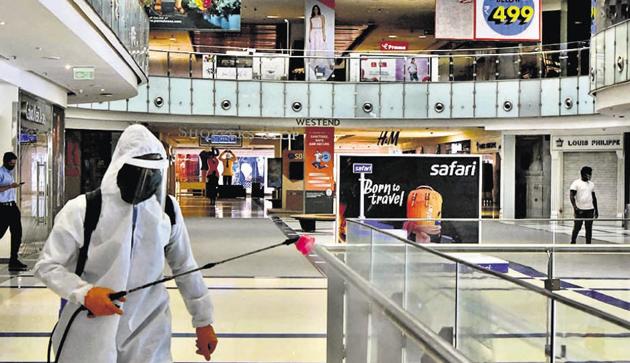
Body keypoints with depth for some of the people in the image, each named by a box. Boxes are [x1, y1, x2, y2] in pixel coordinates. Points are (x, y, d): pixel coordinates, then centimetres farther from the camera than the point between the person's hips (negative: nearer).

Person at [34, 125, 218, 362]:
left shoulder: (167, 209, -3)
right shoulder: (81, 210, -12)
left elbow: (184, 267, 7)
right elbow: (47, 266, -5)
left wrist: (203, 321, 10)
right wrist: (84, 293, -22)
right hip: (92, 335, -2)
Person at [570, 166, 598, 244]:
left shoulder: (591, 184, 14)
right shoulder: (576, 183, -4)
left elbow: (594, 198, 19)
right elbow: (571, 196, -11)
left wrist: (596, 210, 17)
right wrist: (574, 206, -24)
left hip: (590, 209, 5)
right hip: (579, 210, -5)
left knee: (589, 228, 5)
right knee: (577, 228, -1)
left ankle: (588, 244, 9)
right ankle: (572, 243, 12)